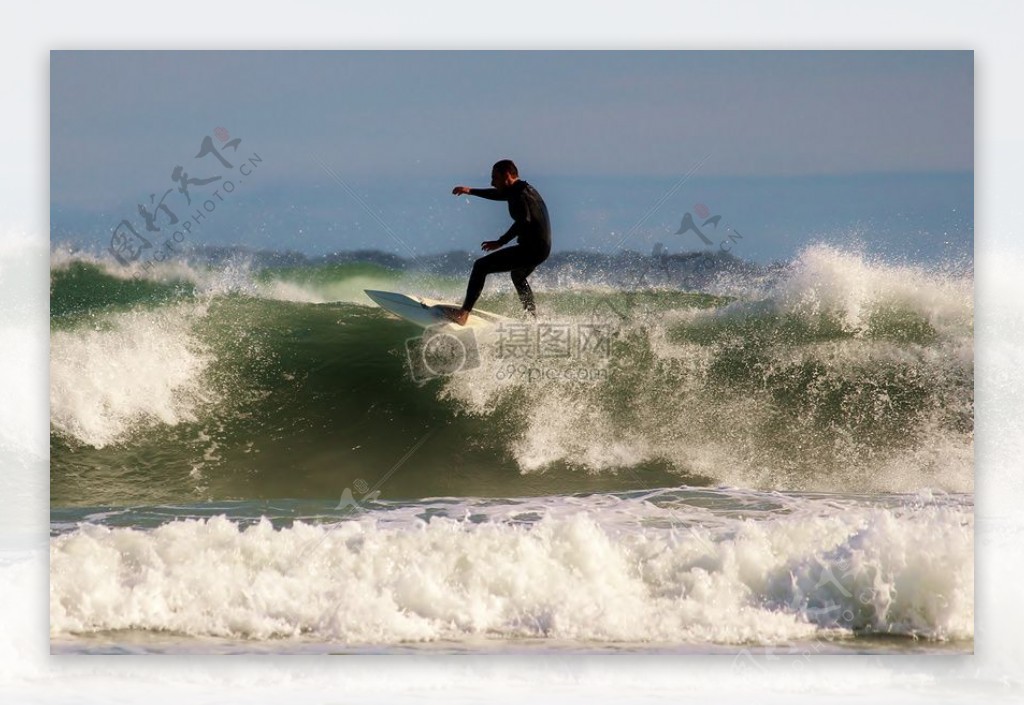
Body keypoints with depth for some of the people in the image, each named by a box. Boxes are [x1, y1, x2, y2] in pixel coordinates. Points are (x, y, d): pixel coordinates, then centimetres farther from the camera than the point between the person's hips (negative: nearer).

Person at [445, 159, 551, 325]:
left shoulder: (519, 195, -15)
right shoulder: (523, 189, 15)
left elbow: (524, 220, -31)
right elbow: (498, 194, 33)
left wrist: (501, 242, -32)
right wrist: (470, 191, 36)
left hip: (531, 248, -10)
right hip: (542, 248, 10)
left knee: (481, 266, -10)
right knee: (518, 276, 38)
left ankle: (464, 313, -17)